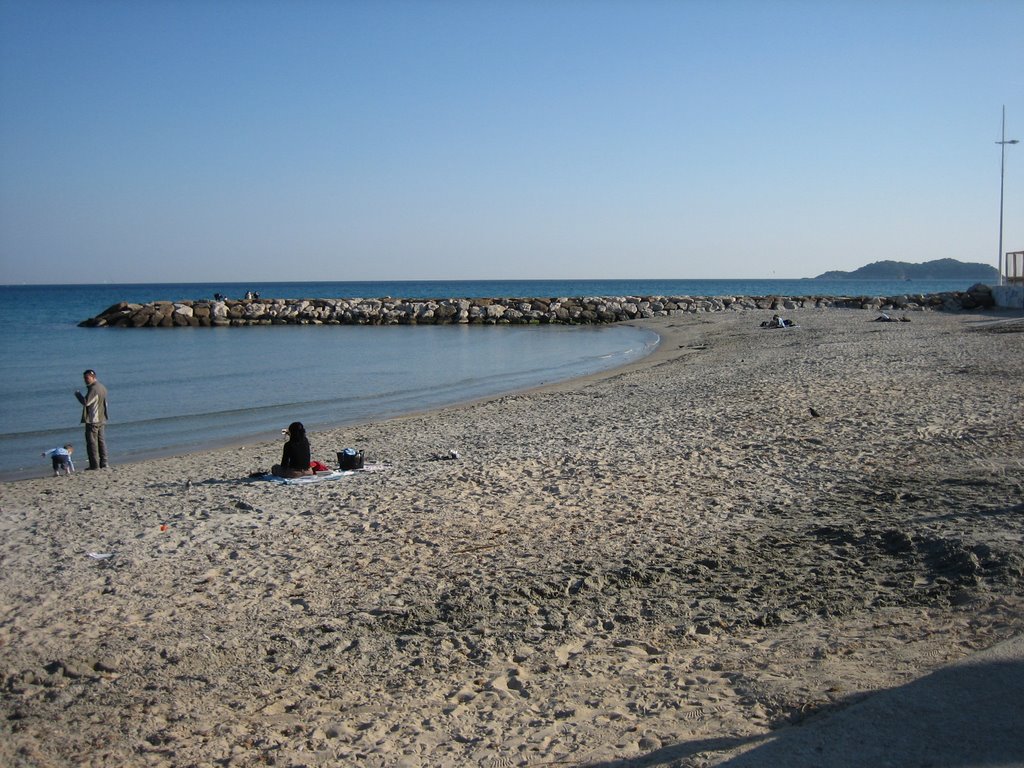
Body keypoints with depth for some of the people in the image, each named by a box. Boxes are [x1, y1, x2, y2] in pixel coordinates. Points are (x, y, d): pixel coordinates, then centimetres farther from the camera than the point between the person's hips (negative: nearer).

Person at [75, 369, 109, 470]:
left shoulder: (93, 389, -18)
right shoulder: (102, 387, 13)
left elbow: (85, 402, -24)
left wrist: (78, 394, -11)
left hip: (92, 420, -9)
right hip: (101, 419, 9)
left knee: (92, 442, -4)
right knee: (101, 441, 12)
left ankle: (95, 464, -4)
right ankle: (103, 463, 13)